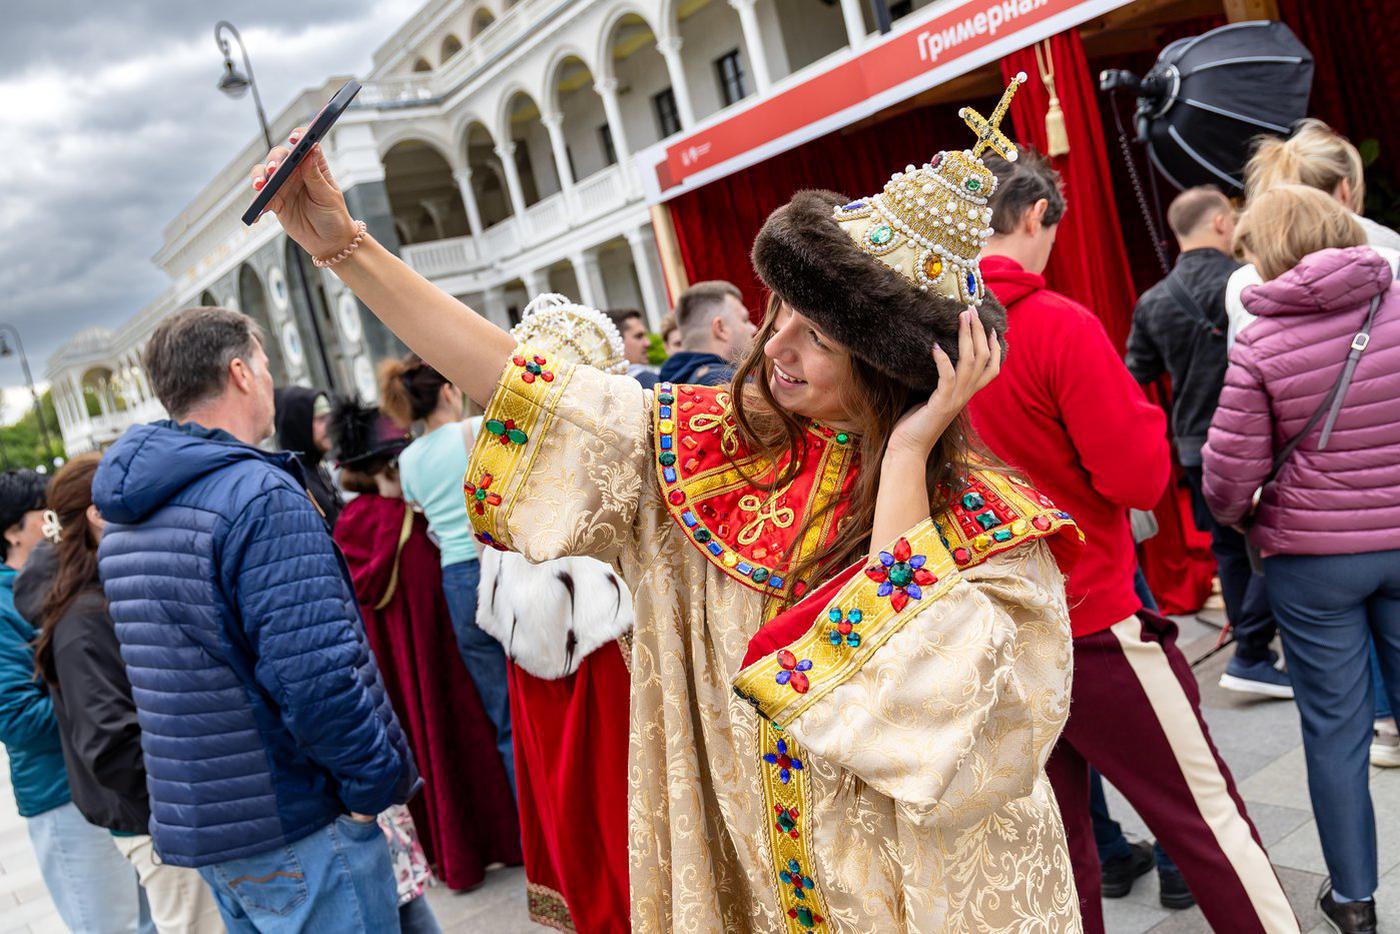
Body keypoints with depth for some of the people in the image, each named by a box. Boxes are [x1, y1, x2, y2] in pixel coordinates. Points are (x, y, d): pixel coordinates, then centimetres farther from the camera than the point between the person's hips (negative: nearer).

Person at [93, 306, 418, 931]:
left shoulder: (124, 519, 10)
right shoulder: (259, 494, -20)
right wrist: (378, 781, -14)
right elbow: (317, 676, -27)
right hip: (294, 831, -9)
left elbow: (174, 670, 15)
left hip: (192, 824, 9)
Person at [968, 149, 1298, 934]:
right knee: (1206, 814, 10)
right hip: (1092, 622, -5)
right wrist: (1136, 409, 2)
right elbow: (1141, 479, -16)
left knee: (1056, 835, 17)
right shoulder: (1059, 325, -16)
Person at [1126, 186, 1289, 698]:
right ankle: (1250, 656, 0)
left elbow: (1138, 373, 9)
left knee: (1230, 550, 16)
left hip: (1194, 444, 6)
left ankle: (1252, 649, 24)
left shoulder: (1152, 301, 5)